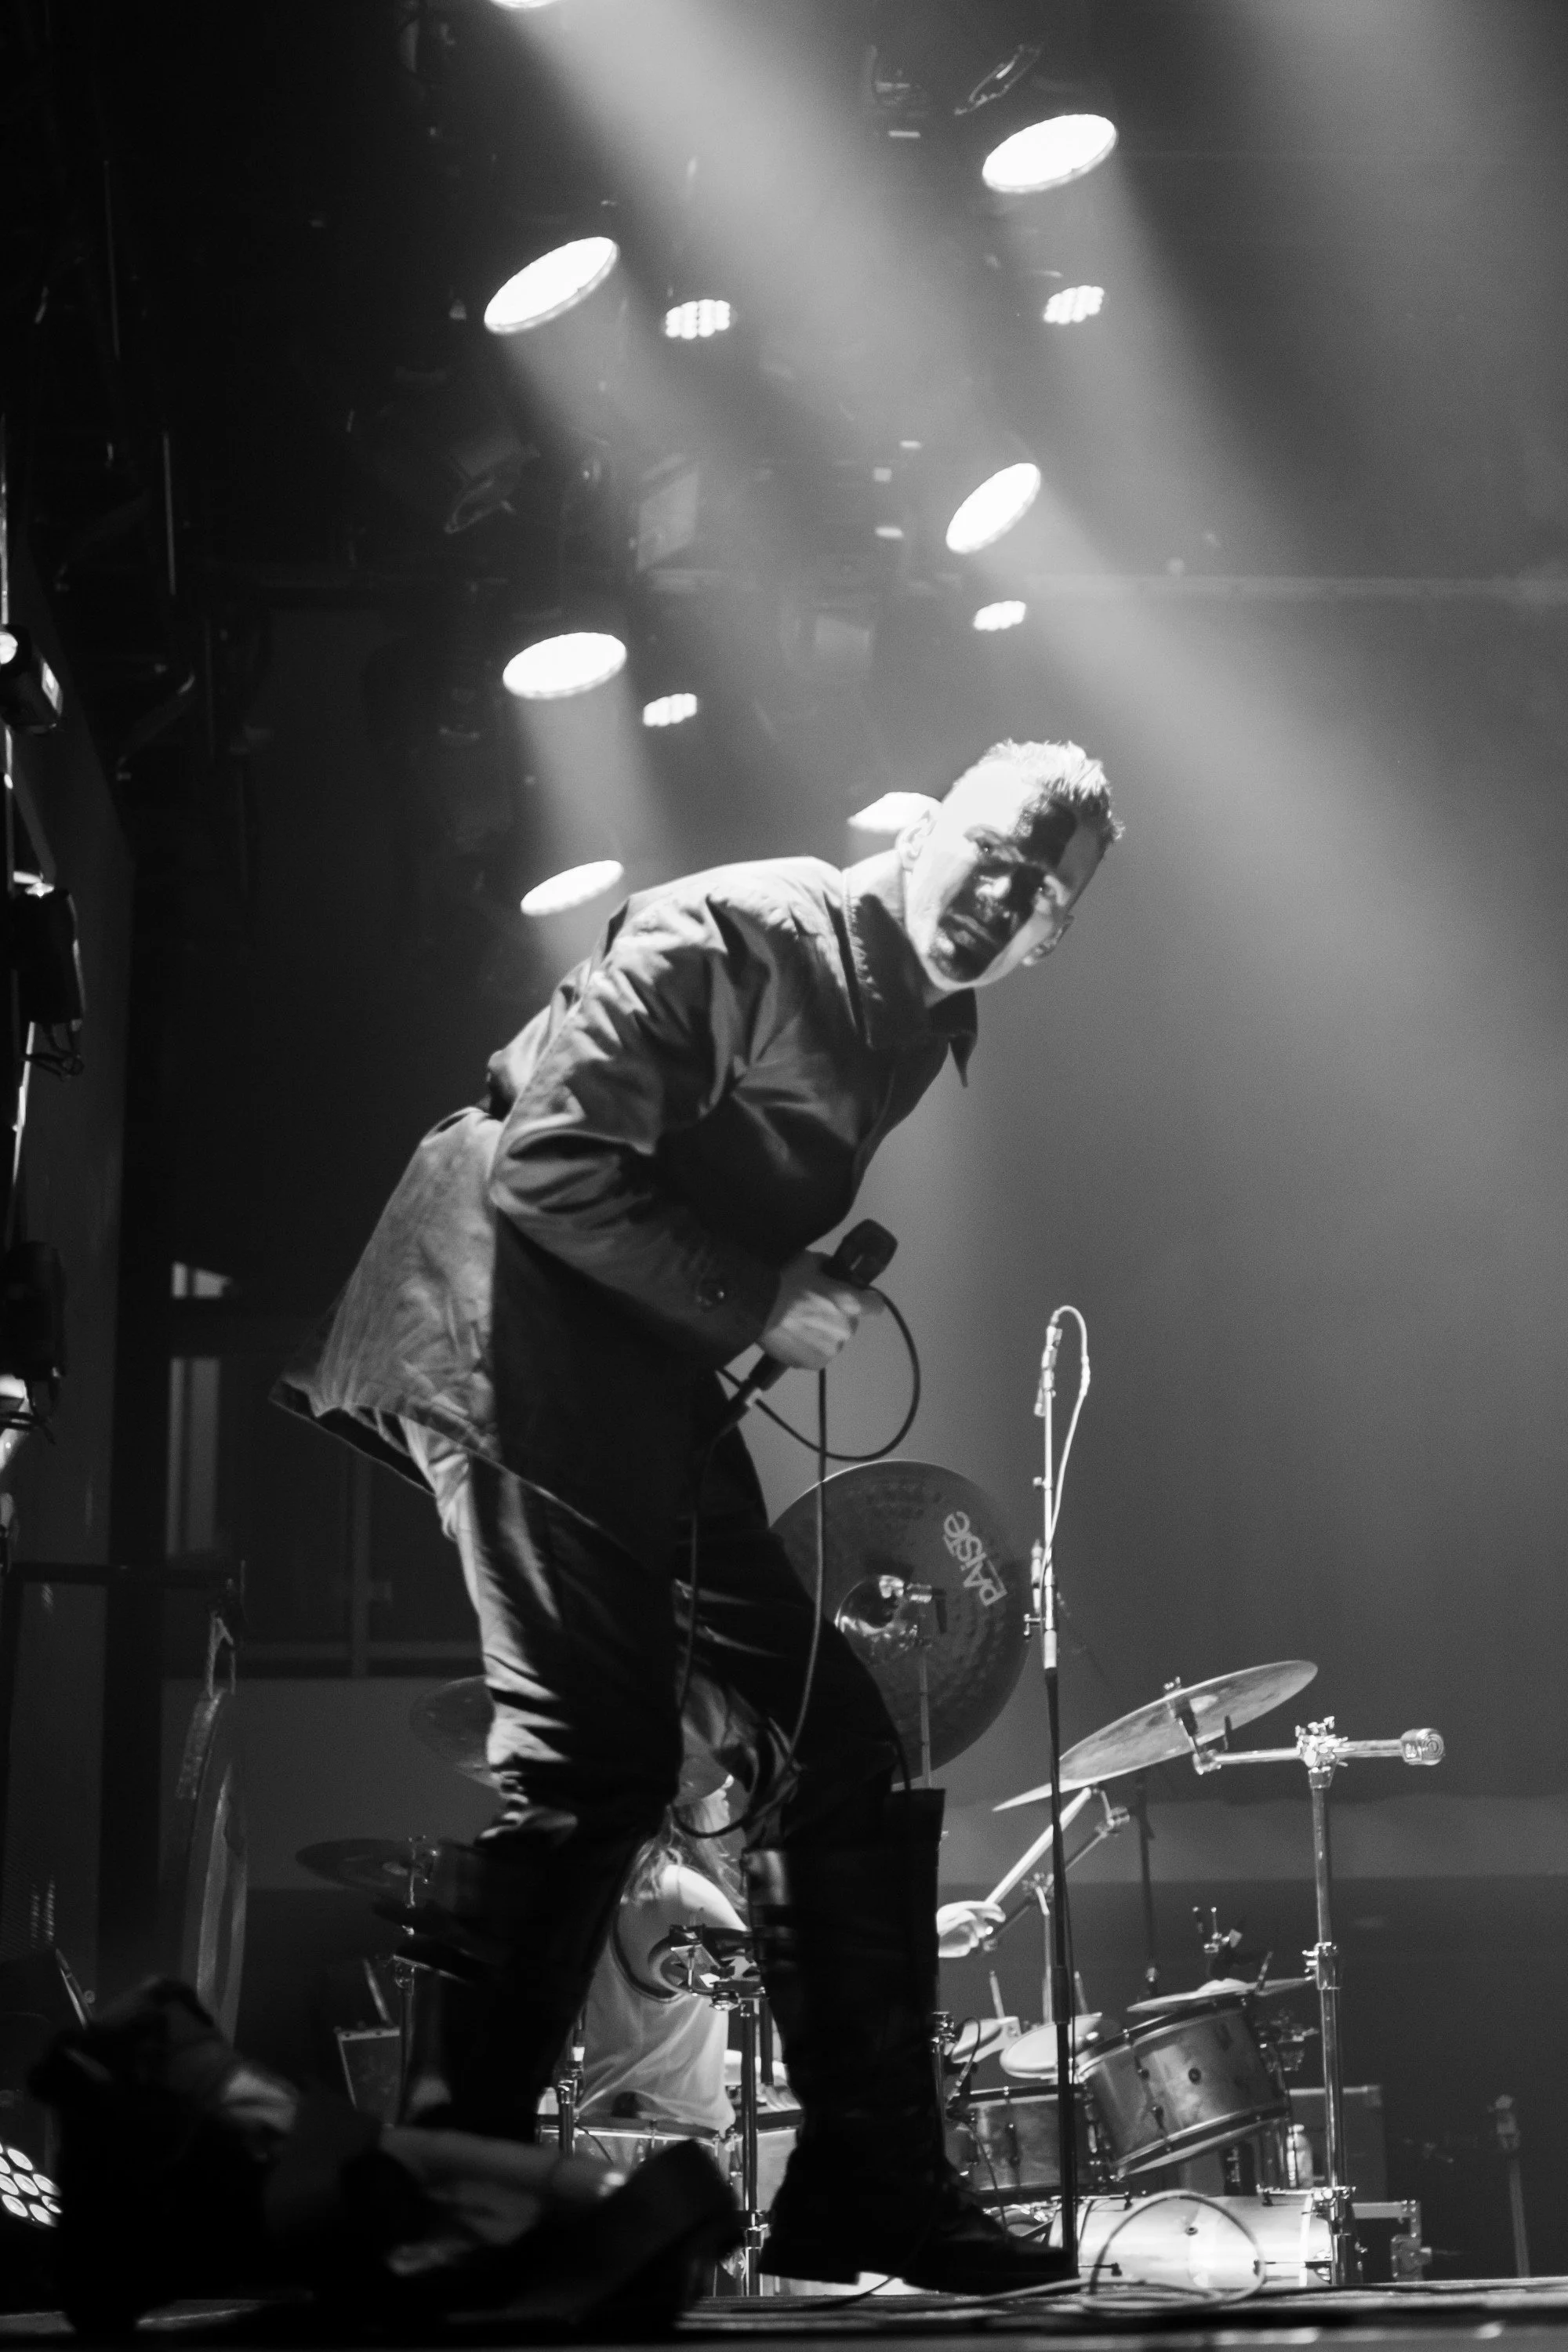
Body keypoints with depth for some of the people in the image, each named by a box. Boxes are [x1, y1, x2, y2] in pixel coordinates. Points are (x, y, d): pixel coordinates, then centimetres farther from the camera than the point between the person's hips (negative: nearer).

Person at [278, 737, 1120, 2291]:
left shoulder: (928, 1022, 12)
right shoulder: (734, 935, -15)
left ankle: (867, 2189, 11)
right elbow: (545, 1168, -21)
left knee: (830, 1736, 5)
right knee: (591, 1743, -17)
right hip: (525, 1312, -9)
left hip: (660, 1372, 9)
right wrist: (756, 1300, -19)